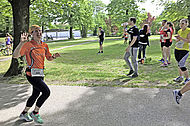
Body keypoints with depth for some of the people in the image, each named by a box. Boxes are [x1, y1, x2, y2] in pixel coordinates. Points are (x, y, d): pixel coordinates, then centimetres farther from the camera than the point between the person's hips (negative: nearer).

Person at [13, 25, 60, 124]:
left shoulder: (44, 45, 9)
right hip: (32, 74, -8)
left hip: (40, 74, 8)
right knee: (46, 92, -14)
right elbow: (15, 55, -19)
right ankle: (35, 113, 6)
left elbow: (49, 58, 21)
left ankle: (24, 113, 38)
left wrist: (54, 56, -2)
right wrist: (21, 43, -31)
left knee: (36, 94, 18)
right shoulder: (28, 44, -11)